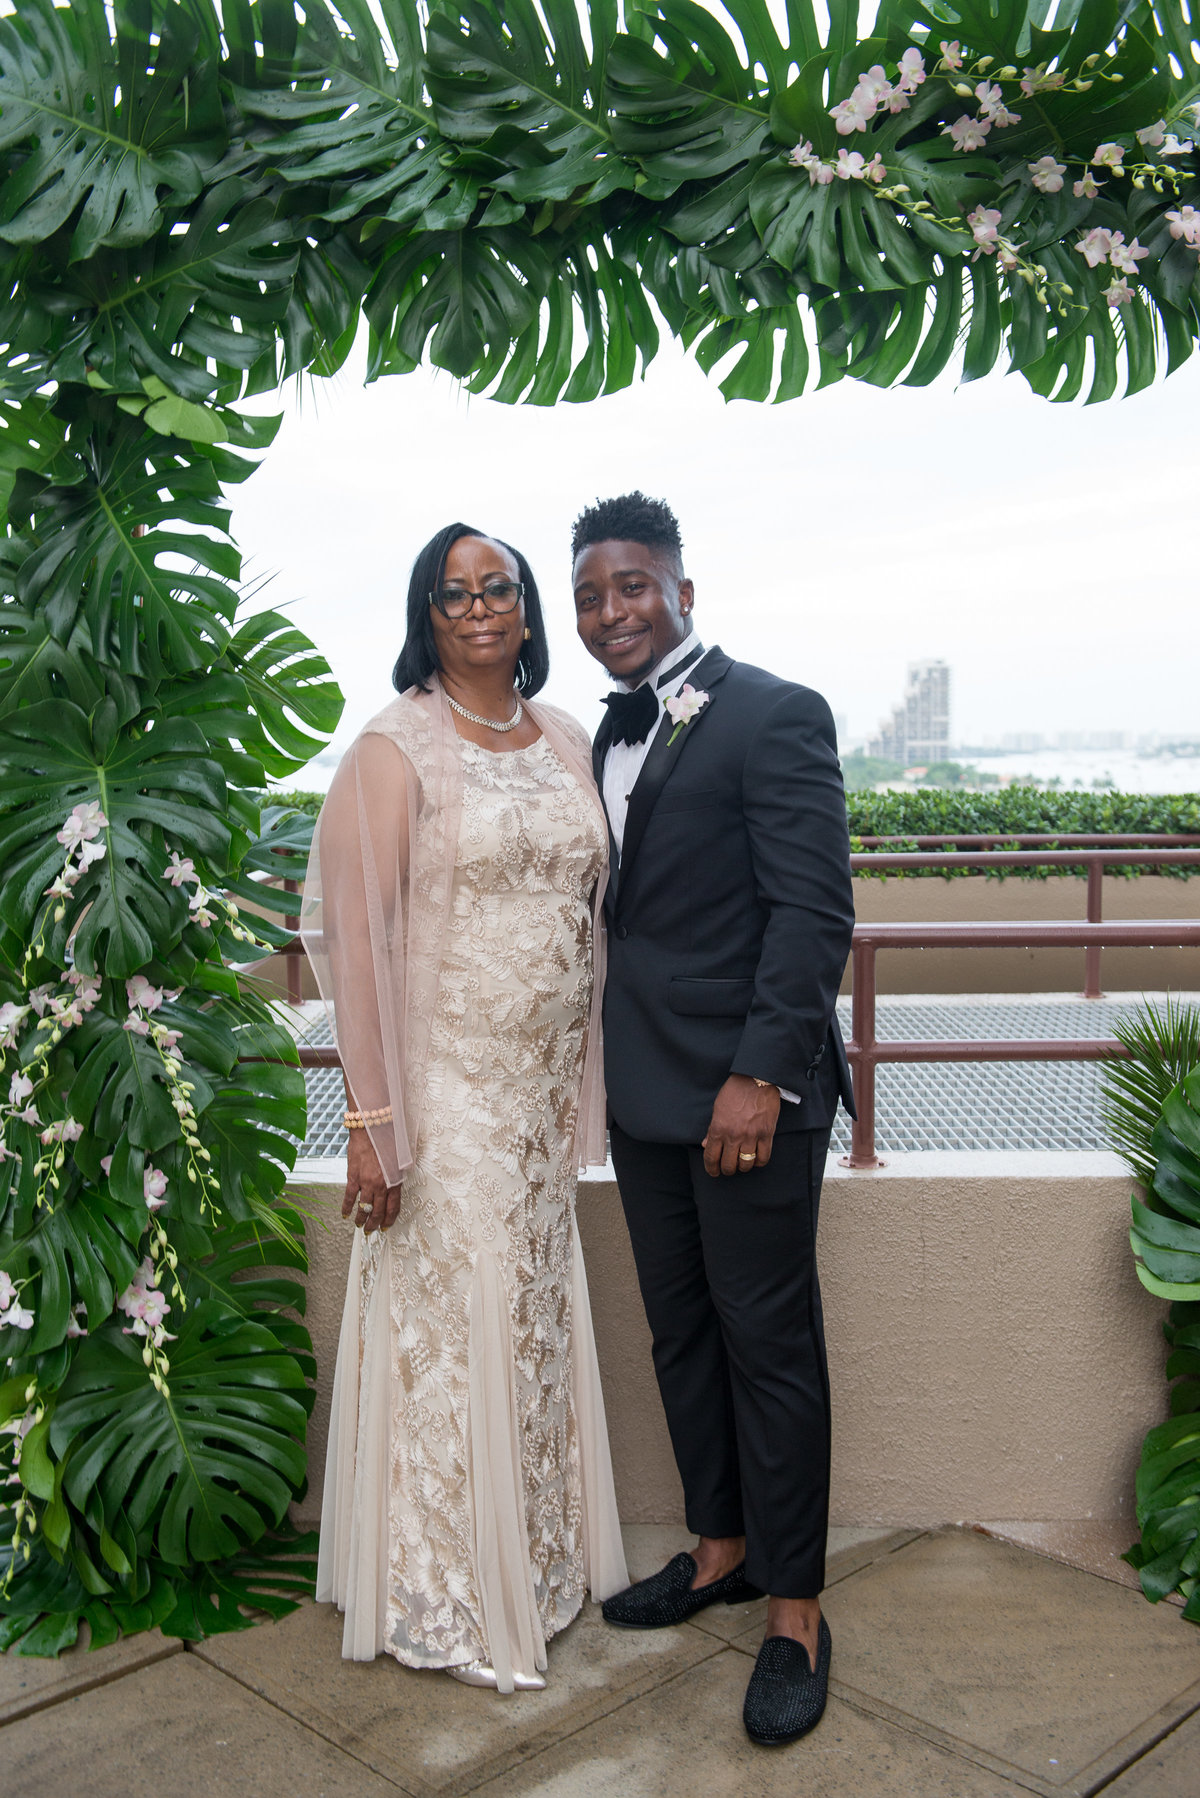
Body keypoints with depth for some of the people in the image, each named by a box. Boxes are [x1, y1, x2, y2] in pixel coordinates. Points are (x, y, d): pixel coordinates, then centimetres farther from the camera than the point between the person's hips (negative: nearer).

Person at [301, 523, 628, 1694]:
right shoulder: (394, 750, -9)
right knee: (452, 1329, 4)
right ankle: (450, 1604, 24)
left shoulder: (567, 741, 8)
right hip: (446, 1088, -5)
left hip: (545, 1087, 6)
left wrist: (586, 1080, 10)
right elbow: (353, 938, -14)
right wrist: (370, 1121, -18)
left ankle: (541, 1559, 36)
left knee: (538, 1321, 16)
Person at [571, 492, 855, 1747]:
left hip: (748, 1092, -7)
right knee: (680, 1330, 17)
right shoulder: (607, 740, 13)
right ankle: (721, 1546, 35)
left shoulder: (775, 715, -9)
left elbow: (814, 909, -16)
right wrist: (602, 1068, 9)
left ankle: (794, 1608, 20)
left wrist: (761, 1075, -22)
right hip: (645, 1095, 7)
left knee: (768, 1341, 4)